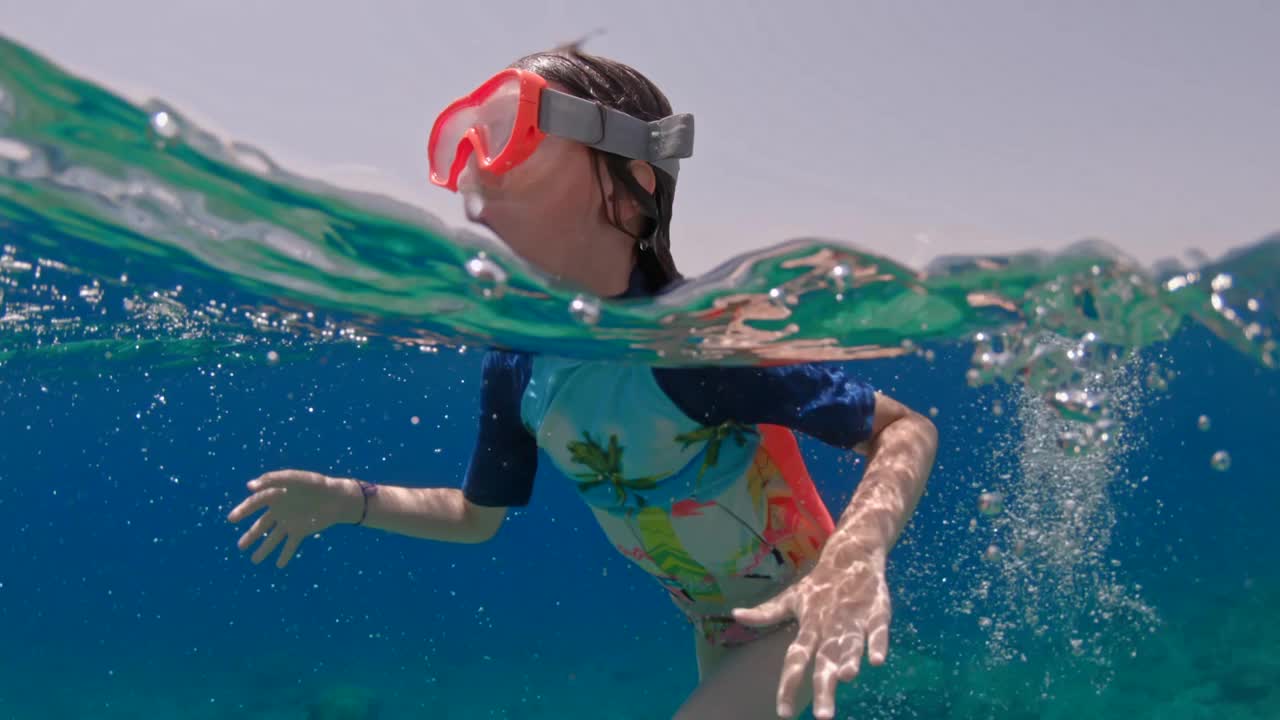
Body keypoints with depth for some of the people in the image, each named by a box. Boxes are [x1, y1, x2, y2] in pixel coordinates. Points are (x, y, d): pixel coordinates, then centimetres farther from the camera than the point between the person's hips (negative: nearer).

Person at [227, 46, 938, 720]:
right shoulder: (515, 365, -13)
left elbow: (908, 429, -28)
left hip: (801, 610, -6)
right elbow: (477, 515, 5)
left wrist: (857, 552, -46)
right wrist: (349, 500, -6)